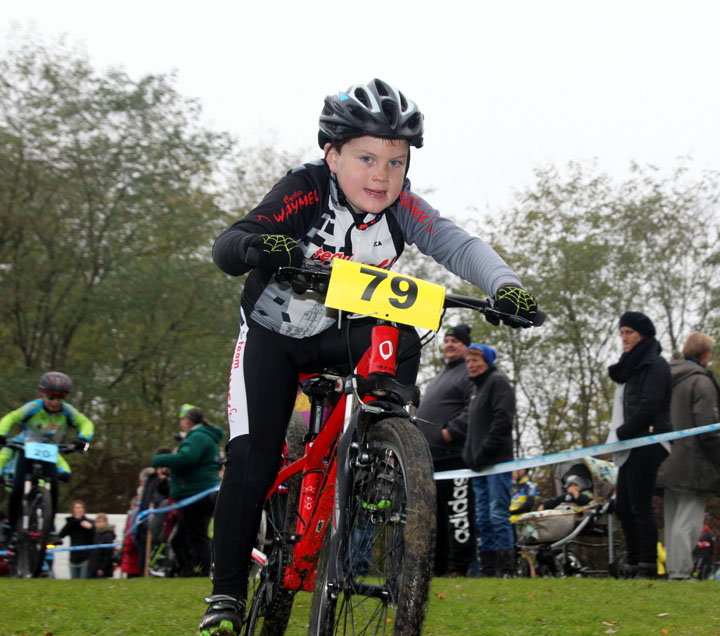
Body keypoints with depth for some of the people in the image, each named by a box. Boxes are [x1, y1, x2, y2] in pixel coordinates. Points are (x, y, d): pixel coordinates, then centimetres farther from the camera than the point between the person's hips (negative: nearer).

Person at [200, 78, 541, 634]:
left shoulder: (398, 204, -17)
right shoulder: (306, 192, -26)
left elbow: (454, 243, -29)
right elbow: (225, 248, -35)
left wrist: (505, 285, -48)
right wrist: (258, 246, -59)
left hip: (344, 335, 3)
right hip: (274, 335, -3)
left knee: (401, 343, -28)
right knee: (252, 460, -14)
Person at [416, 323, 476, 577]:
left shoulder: (470, 373, -3)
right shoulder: (439, 377, 28)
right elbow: (424, 412, 34)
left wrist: (451, 431, -19)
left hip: (454, 455, -10)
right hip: (431, 457, 10)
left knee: (457, 512, -10)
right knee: (435, 515, 11)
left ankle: (459, 566, -9)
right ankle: (437, 565, 17)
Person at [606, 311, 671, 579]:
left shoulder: (655, 365, -7)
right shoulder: (632, 366, 22)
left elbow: (648, 408, -16)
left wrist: (621, 434, -11)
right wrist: (616, 435, 9)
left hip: (647, 444, -9)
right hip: (630, 447, 9)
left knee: (640, 507, -10)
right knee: (623, 507, 8)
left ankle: (648, 567, -8)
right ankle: (632, 566, 12)